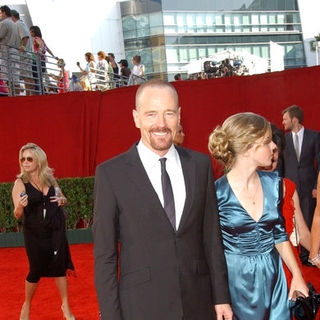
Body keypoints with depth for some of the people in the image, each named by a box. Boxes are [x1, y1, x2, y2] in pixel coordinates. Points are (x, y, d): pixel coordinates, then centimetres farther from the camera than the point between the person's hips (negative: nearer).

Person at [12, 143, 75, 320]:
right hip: (34, 233, -2)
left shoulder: (50, 178, 2)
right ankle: (26, 305, 29)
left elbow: (62, 198, 17)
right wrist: (20, 207, -32)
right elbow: (17, 215, -10)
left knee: (59, 266, 5)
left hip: (56, 229, 3)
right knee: (36, 270, 4)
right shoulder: (20, 183, -9)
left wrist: (62, 200, -6)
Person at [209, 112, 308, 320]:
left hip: (273, 275, 4)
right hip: (235, 278, -4)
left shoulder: (273, 183, -1)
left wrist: (297, 275, 6)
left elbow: (279, 234, 10)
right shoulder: (217, 193, -15)